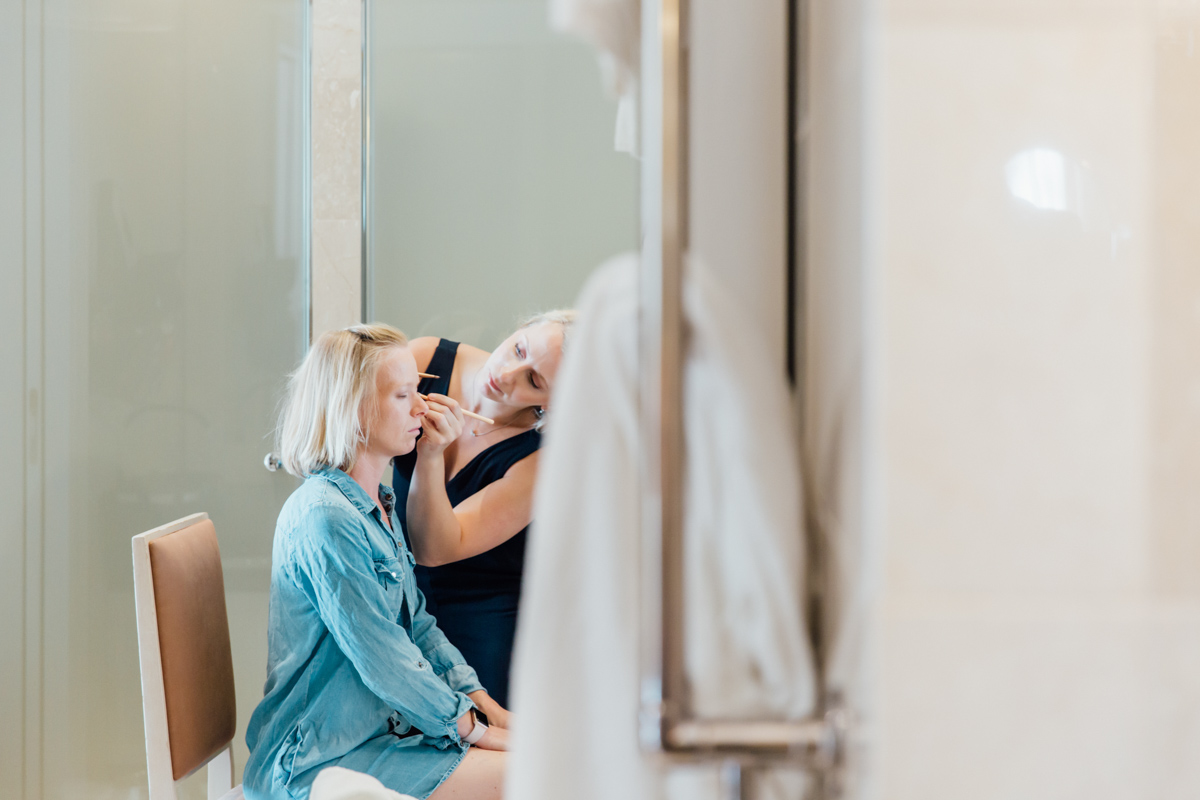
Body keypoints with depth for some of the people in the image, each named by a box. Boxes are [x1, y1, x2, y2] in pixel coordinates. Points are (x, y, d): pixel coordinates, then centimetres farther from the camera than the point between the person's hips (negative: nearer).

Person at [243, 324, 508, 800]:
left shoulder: (378, 506, 11)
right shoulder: (324, 517, -21)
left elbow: (418, 627, 15)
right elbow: (383, 661, -21)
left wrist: (484, 704, 4)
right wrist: (472, 729, -13)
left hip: (384, 722, 9)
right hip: (321, 759, -9)